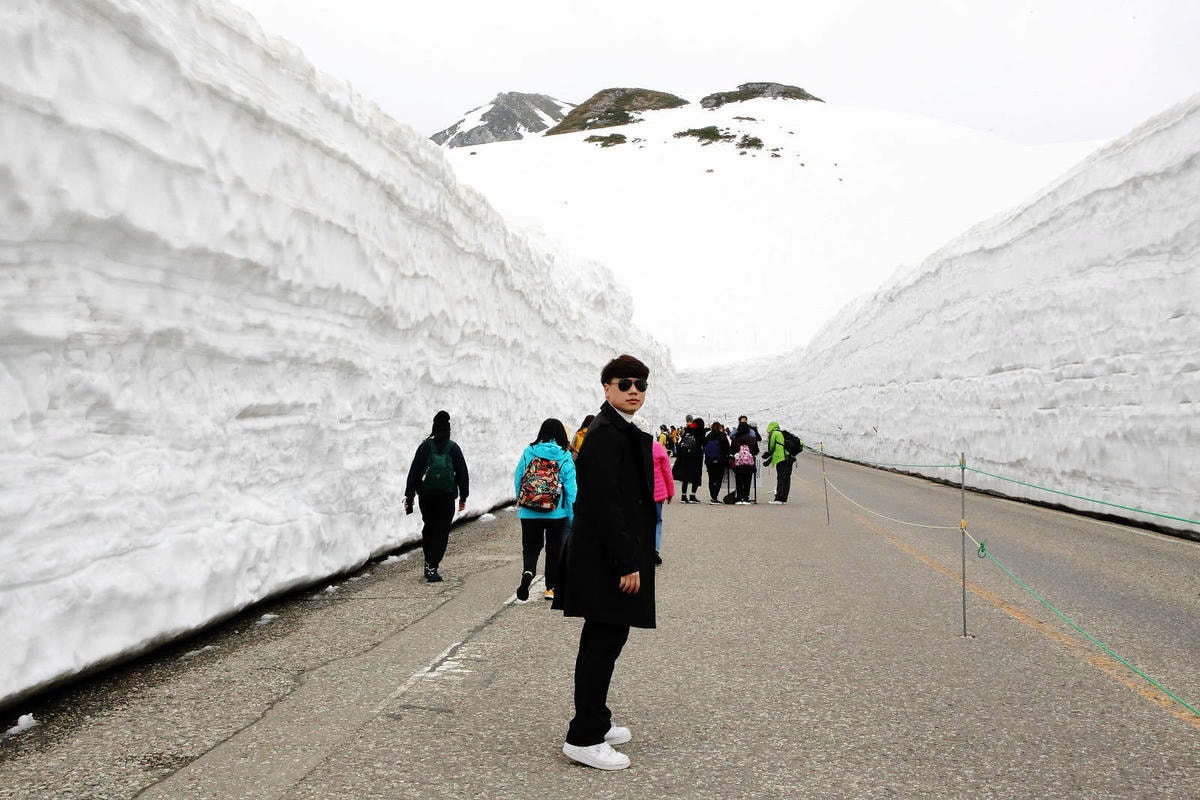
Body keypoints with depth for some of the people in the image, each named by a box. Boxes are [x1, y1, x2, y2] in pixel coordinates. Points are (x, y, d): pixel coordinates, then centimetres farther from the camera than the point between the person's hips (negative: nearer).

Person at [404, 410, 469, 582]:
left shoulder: (425, 447, 1)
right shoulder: (454, 448, 0)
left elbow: (414, 472, 0)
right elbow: (463, 473, 2)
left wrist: (409, 496, 5)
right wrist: (463, 497, 10)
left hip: (426, 495, 2)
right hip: (447, 497, -2)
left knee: (428, 528, 19)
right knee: (441, 531, 1)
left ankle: (429, 564, 22)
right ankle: (432, 568, -7)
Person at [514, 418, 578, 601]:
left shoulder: (529, 452, -1)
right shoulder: (565, 457, -5)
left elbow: (517, 479, 5)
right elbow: (571, 487, -6)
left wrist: (520, 501, 23)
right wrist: (573, 517, -1)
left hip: (529, 512, 1)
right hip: (556, 513, -1)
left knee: (531, 546, 10)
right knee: (554, 549, 14)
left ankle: (528, 571, -20)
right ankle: (551, 587, 20)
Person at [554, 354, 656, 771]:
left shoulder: (621, 431, 14)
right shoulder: (605, 434, -17)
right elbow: (604, 503, -23)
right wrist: (627, 563, -22)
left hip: (615, 556, 10)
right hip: (607, 559, -10)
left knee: (606, 639, 17)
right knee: (603, 641, -4)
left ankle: (595, 721, 30)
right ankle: (584, 739, 6)